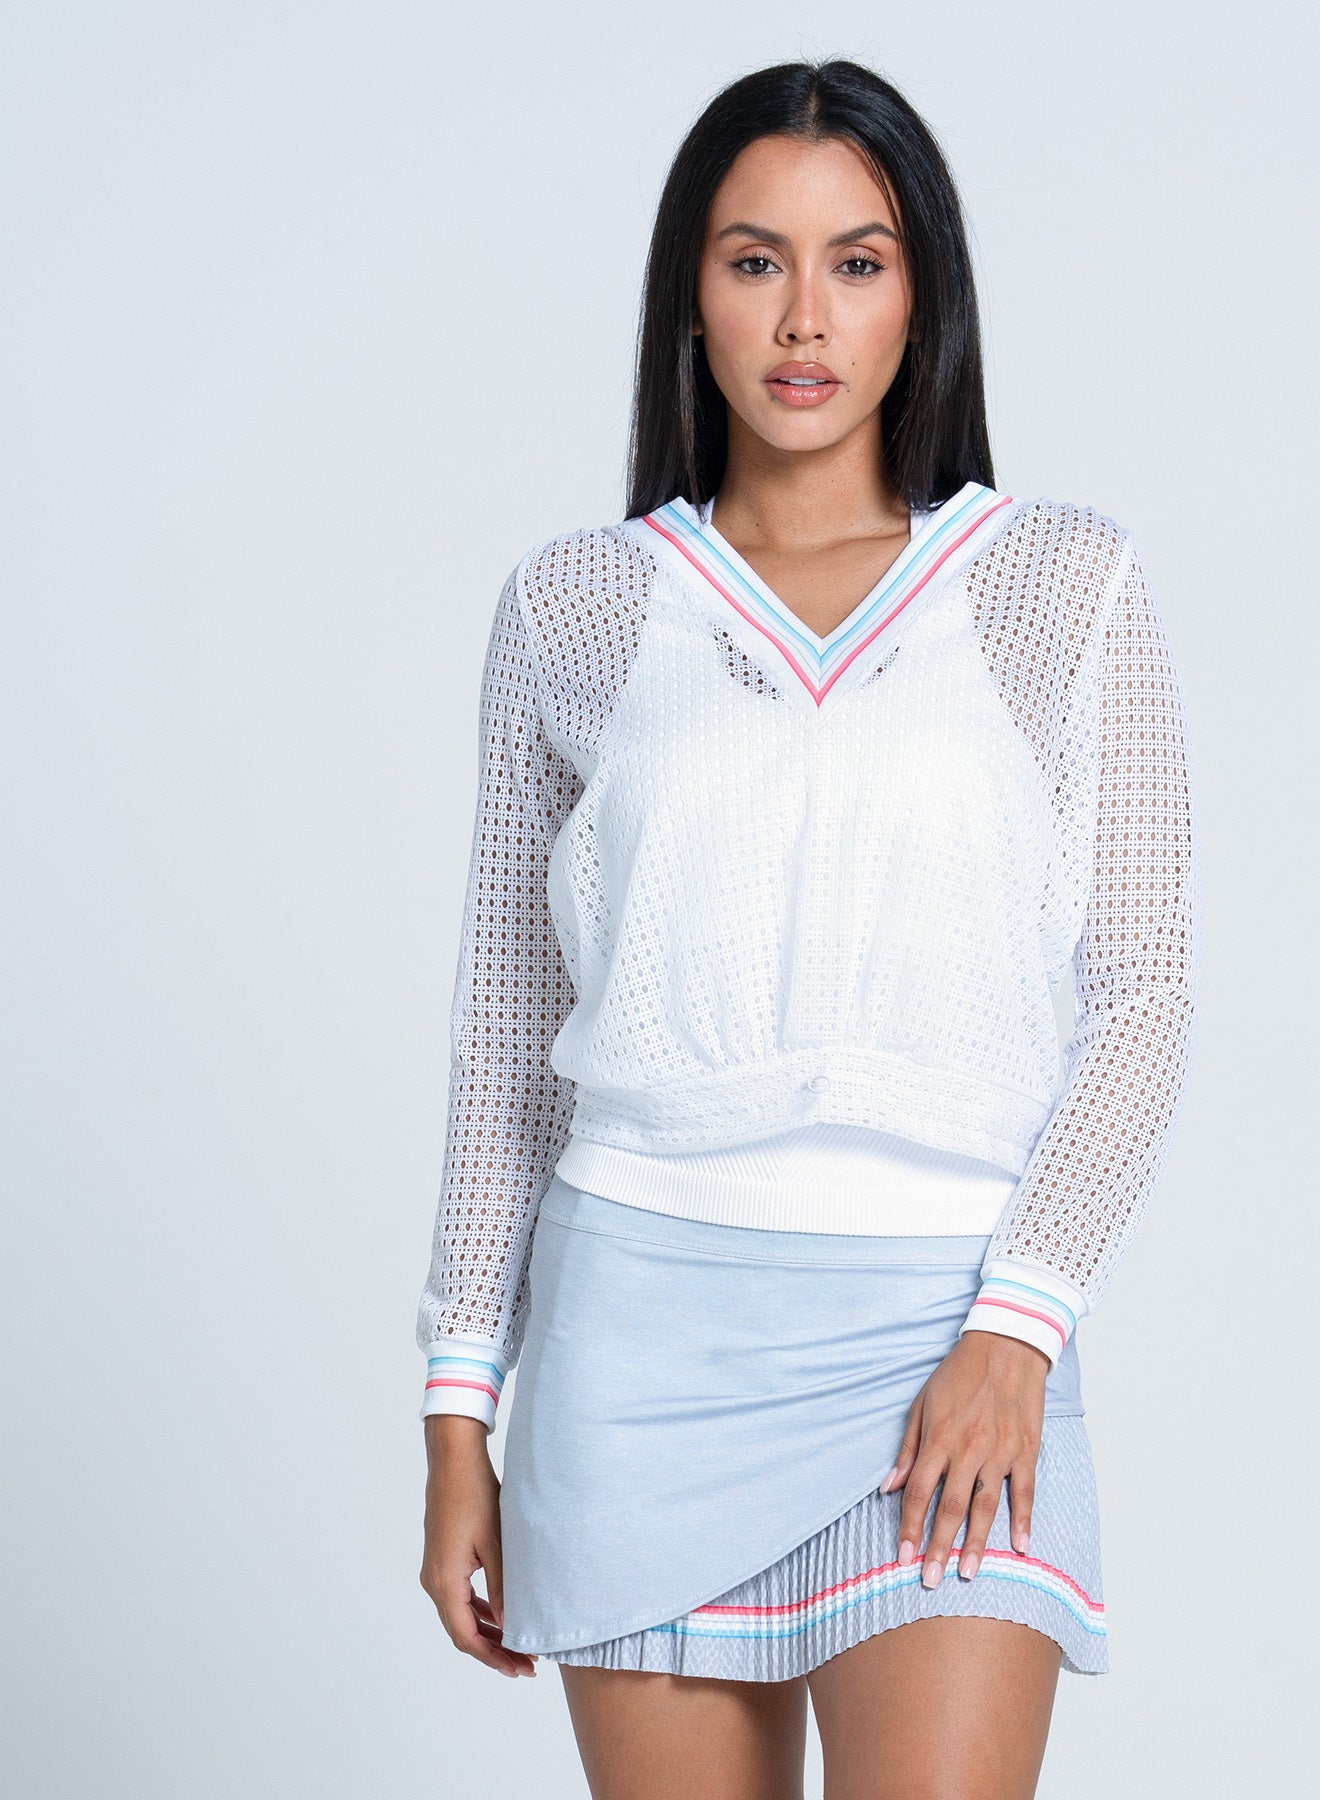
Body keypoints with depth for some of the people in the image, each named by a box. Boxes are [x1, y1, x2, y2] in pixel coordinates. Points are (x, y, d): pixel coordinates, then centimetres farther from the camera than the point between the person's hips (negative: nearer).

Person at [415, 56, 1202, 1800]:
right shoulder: (575, 606, 8)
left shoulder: (1064, 586, 5)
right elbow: (507, 1039, 12)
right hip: (645, 1324, 2)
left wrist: (1017, 1323, -11)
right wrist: (458, 1417, 9)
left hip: (951, 1331, -1)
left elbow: (1144, 990, 2)